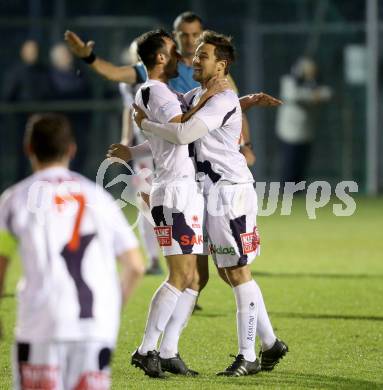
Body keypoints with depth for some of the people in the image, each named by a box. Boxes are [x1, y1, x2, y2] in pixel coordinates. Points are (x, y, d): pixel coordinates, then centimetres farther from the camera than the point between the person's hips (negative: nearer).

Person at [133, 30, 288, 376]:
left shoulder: (222, 100, -16)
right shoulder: (197, 96, 14)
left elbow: (183, 134, -26)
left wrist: (145, 123, -12)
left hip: (231, 191, -10)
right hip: (216, 192, 10)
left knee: (238, 272, -7)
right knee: (228, 272, 12)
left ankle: (248, 357, -4)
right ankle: (271, 344, 20)